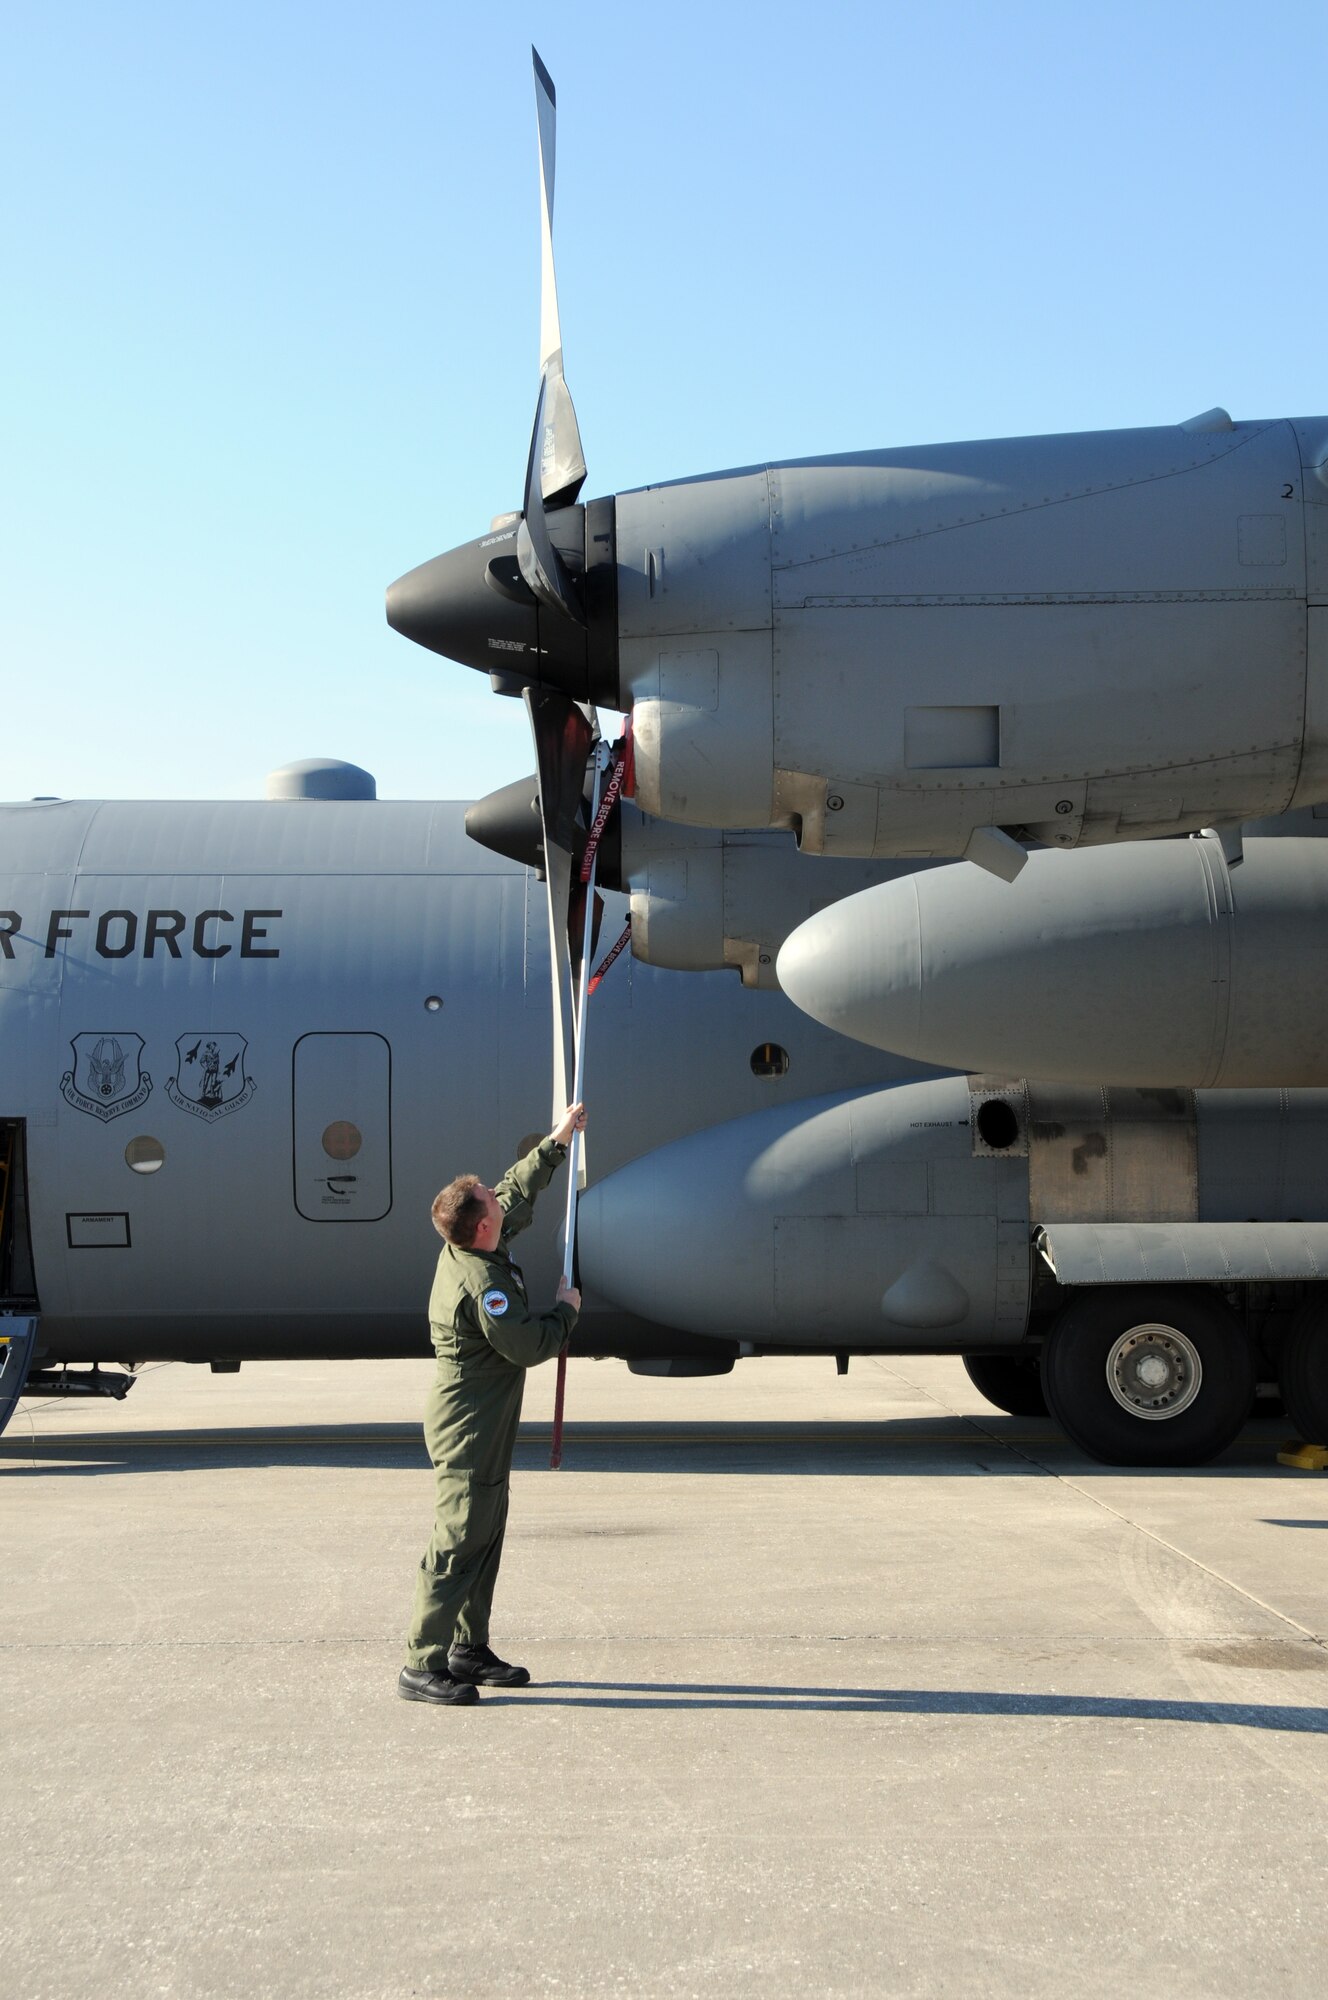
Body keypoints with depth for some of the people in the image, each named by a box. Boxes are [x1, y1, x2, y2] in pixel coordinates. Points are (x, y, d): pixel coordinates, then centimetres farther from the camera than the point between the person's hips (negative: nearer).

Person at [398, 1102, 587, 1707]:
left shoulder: (466, 1249, 4)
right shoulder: (481, 1282, -26)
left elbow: (516, 1191, 20)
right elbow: (530, 1345, -23)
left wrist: (556, 1144, 25)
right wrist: (566, 1311, -5)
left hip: (480, 1428, 10)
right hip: (468, 1430, -10)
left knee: (484, 1540, 16)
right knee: (456, 1544, -7)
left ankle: (468, 1650, 24)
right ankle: (421, 1666, -4)